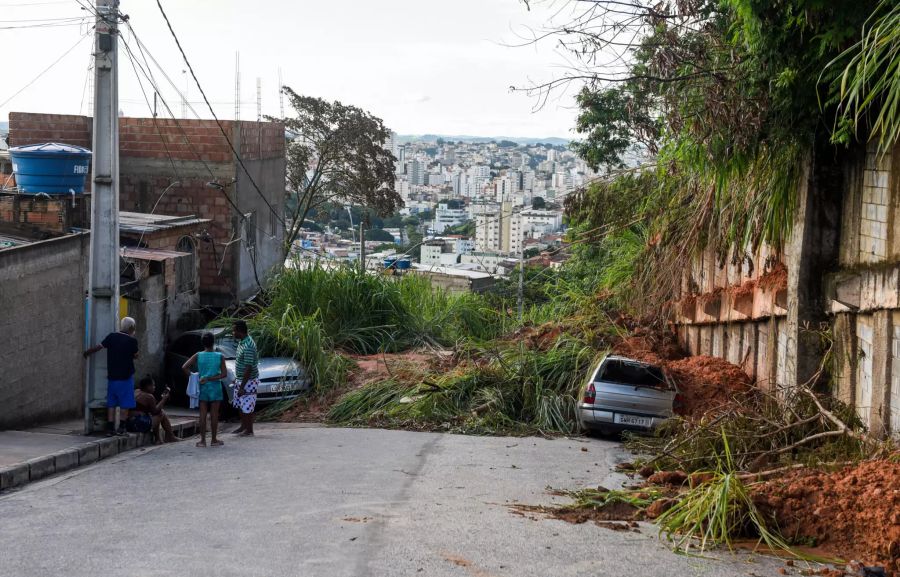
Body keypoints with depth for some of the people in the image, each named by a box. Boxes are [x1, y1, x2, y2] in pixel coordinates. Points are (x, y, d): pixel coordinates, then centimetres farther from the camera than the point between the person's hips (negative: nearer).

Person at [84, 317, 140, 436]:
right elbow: (135, 356, 5)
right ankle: (121, 428, 1)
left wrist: (87, 353, 16)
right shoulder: (132, 341, -8)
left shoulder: (112, 337, 0)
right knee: (125, 404, 4)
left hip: (112, 376, 4)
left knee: (111, 403, 8)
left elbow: (98, 347, 0)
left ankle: (110, 428, 7)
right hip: (126, 377, -4)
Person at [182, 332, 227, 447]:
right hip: (215, 387, -1)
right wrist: (210, 379, -9)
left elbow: (184, 367, -10)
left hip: (202, 388, 1)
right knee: (214, 414, 6)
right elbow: (224, 374, -9)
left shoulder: (198, 356, -3)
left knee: (203, 414, 4)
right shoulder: (220, 356, -4)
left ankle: (202, 440, 3)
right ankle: (214, 440, 11)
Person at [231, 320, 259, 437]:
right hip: (240, 379, 10)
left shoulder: (248, 346, -26)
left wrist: (242, 387, -23)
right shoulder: (242, 342, 5)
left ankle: (249, 430, 11)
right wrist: (237, 379, 21)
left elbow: (248, 368, -26)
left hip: (249, 381, -10)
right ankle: (243, 426, 32)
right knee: (240, 405, 19)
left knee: (247, 407, 1)